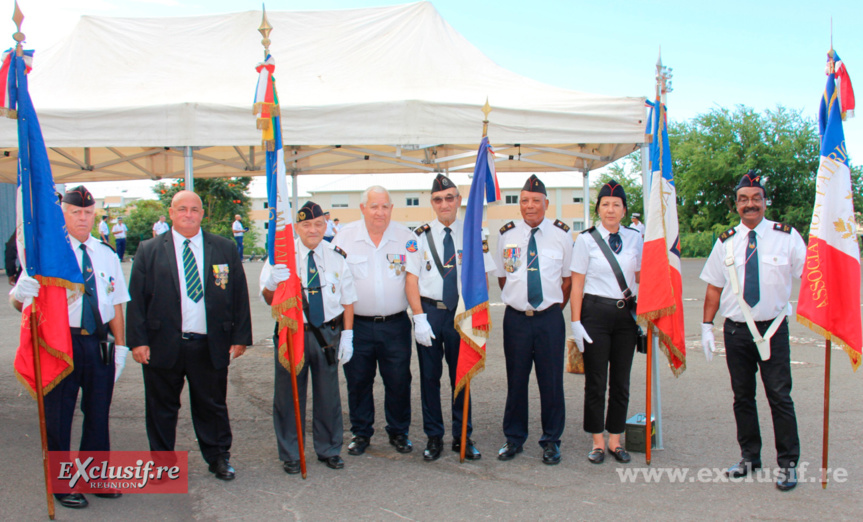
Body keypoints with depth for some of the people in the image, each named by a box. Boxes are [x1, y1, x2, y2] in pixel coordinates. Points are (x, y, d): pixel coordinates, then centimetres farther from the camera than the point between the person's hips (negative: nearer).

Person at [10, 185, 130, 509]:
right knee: (58, 415, 6)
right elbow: (19, 299, -6)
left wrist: (120, 346, 5)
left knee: (99, 413, 12)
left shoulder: (107, 255, 9)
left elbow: (116, 303, 10)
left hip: (99, 343, 4)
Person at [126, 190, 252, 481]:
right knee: (162, 408, 11)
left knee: (212, 405, 12)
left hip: (211, 346, 1)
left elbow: (239, 295, 6)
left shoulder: (225, 249, 5)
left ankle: (218, 458, 29)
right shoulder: (149, 251, 3)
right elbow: (136, 299, 1)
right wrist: (138, 341, -6)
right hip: (163, 345, 0)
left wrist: (240, 337, 1)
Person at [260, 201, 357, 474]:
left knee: (328, 393, 10)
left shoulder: (336, 256, 2)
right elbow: (269, 299, -6)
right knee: (289, 393, 6)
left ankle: (329, 449, 29)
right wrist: (272, 283, -29)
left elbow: (347, 299, 6)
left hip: (328, 334, 1)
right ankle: (290, 454, 23)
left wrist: (347, 335, -1)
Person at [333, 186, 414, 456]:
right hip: (357, 324, 0)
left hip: (395, 324, 0)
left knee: (398, 381, 6)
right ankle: (361, 432, 27)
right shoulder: (346, 236, 2)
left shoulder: (405, 236, 2)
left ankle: (398, 432, 26)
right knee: (358, 381, 9)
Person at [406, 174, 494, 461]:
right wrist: (420, 318, -10)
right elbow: (411, 279, -1)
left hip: (462, 312, 0)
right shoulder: (421, 236, 0)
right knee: (429, 376, 7)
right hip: (429, 311, 0)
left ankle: (462, 438, 23)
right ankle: (434, 437, 22)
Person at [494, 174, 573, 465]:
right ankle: (514, 438, 23)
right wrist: (517, 300, 11)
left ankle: (551, 441, 19)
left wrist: (556, 307, 6)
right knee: (516, 381, 8)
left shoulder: (561, 233, 2)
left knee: (551, 381, 4)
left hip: (549, 318, -1)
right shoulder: (507, 234, 5)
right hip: (515, 318, 1)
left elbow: (568, 277, 9)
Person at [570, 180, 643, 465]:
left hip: (626, 314, 3)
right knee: (596, 381, 2)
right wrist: (576, 322, -8)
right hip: (596, 312, -3)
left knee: (621, 380, 9)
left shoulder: (634, 238, 7)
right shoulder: (586, 239, -1)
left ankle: (615, 440, 22)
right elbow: (577, 284, -3)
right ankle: (597, 441, 15)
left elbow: (641, 279, 12)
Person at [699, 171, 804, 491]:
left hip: (773, 327, -2)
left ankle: (788, 463, 10)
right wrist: (706, 326, 2)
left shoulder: (787, 236, 0)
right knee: (742, 396, 10)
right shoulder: (726, 242, 6)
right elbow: (714, 287, 8)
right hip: (736, 329, 3)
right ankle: (749, 457, 23)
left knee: (779, 396, -3)